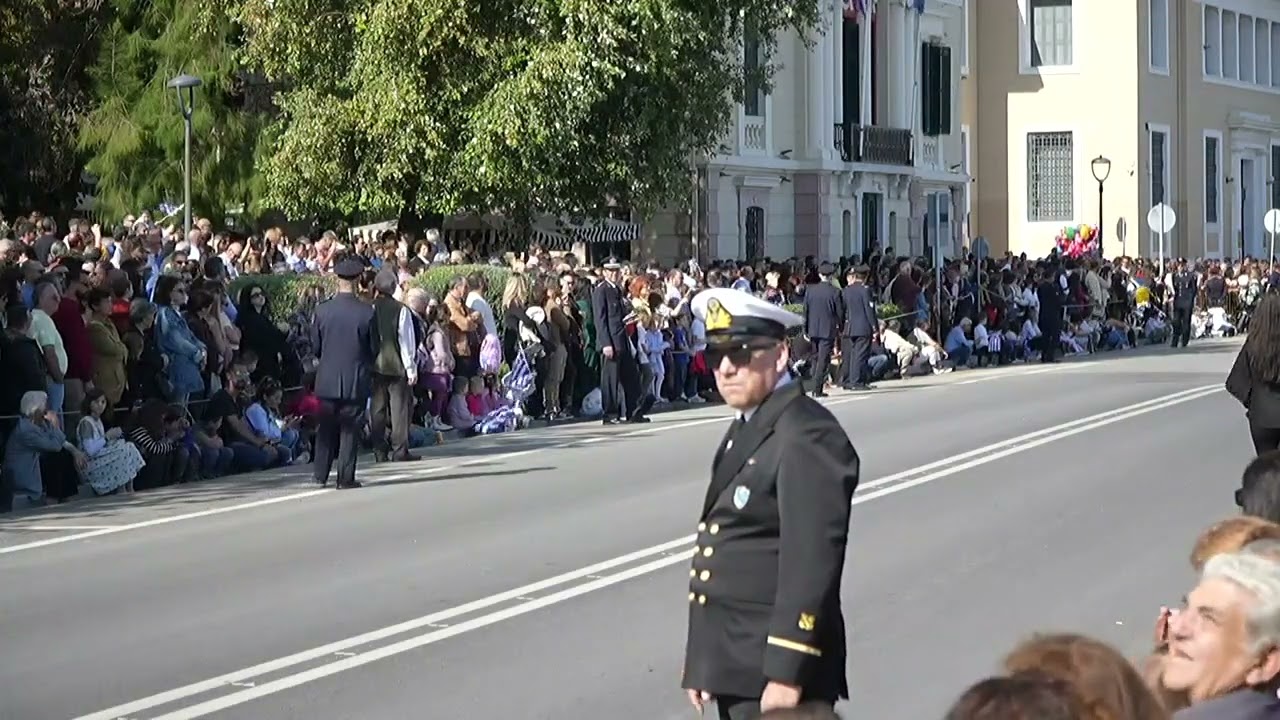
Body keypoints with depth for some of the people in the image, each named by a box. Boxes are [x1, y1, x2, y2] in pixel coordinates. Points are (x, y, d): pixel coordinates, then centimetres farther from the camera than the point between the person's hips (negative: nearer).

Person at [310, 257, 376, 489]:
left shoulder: (322, 309, -7)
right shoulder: (366, 312, -12)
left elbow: (315, 344, 3)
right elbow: (374, 347, -2)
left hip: (327, 379, 2)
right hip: (356, 379, -2)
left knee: (326, 427, 13)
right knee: (350, 429, 4)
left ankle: (320, 474, 13)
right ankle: (346, 477, 4)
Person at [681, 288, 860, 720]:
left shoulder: (806, 436, -16)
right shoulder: (746, 428, 15)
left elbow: (811, 563, -21)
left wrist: (786, 675, -24)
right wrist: (702, 663, 17)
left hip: (774, 671, -9)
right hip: (736, 667, 9)